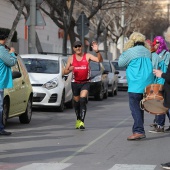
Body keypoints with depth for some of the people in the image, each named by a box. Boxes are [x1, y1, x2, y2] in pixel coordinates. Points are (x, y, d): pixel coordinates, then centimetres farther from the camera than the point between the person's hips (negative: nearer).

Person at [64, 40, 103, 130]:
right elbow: (65, 72, 4)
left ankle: (82, 122, -22)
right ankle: (78, 119, 33)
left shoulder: (87, 56, -5)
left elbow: (100, 60, -18)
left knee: (82, 100, -20)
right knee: (76, 102, 12)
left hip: (85, 82, -3)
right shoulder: (71, 58, 3)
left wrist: (97, 51, -34)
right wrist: (69, 70, -19)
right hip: (75, 82, 3)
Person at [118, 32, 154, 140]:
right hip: (147, 85, 7)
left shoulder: (131, 52, -7)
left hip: (136, 85, -7)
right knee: (140, 107, 14)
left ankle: (139, 131, -15)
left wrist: (124, 53, 17)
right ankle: (139, 130, 17)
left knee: (135, 107, -7)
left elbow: (120, 63, 2)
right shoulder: (148, 52, 12)